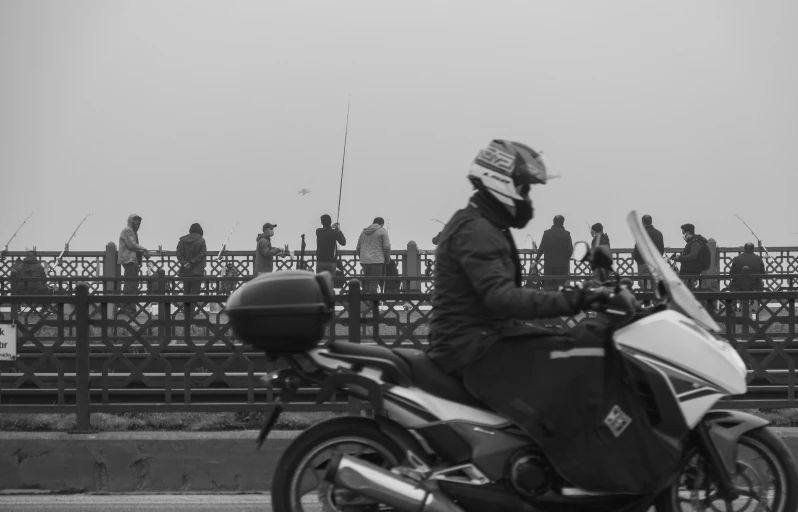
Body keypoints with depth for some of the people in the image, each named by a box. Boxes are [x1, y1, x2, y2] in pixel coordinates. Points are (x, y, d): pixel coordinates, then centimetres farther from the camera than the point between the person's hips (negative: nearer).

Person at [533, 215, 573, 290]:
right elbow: (570, 250, -4)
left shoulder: (547, 233, -3)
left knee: (547, 287, 5)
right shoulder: (566, 234, -5)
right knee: (560, 286, 1)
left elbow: (541, 248, -4)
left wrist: (536, 260, 6)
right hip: (562, 264, -1)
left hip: (549, 264, 1)